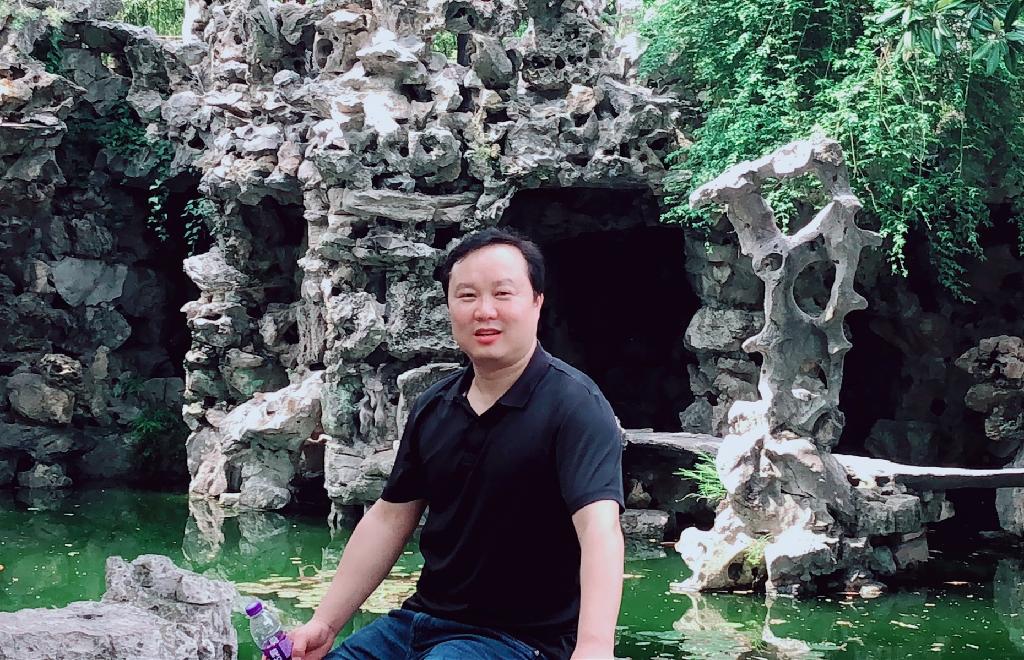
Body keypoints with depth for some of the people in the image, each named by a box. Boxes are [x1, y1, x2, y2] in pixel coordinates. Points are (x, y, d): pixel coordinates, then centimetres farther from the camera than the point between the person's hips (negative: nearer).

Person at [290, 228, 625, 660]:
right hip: (423, 620, 7)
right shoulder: (433, 407, 5)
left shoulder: (573, 405, -17)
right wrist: (325, 624, 7)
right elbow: (390, 518, 12)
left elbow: (599, 526, -31)